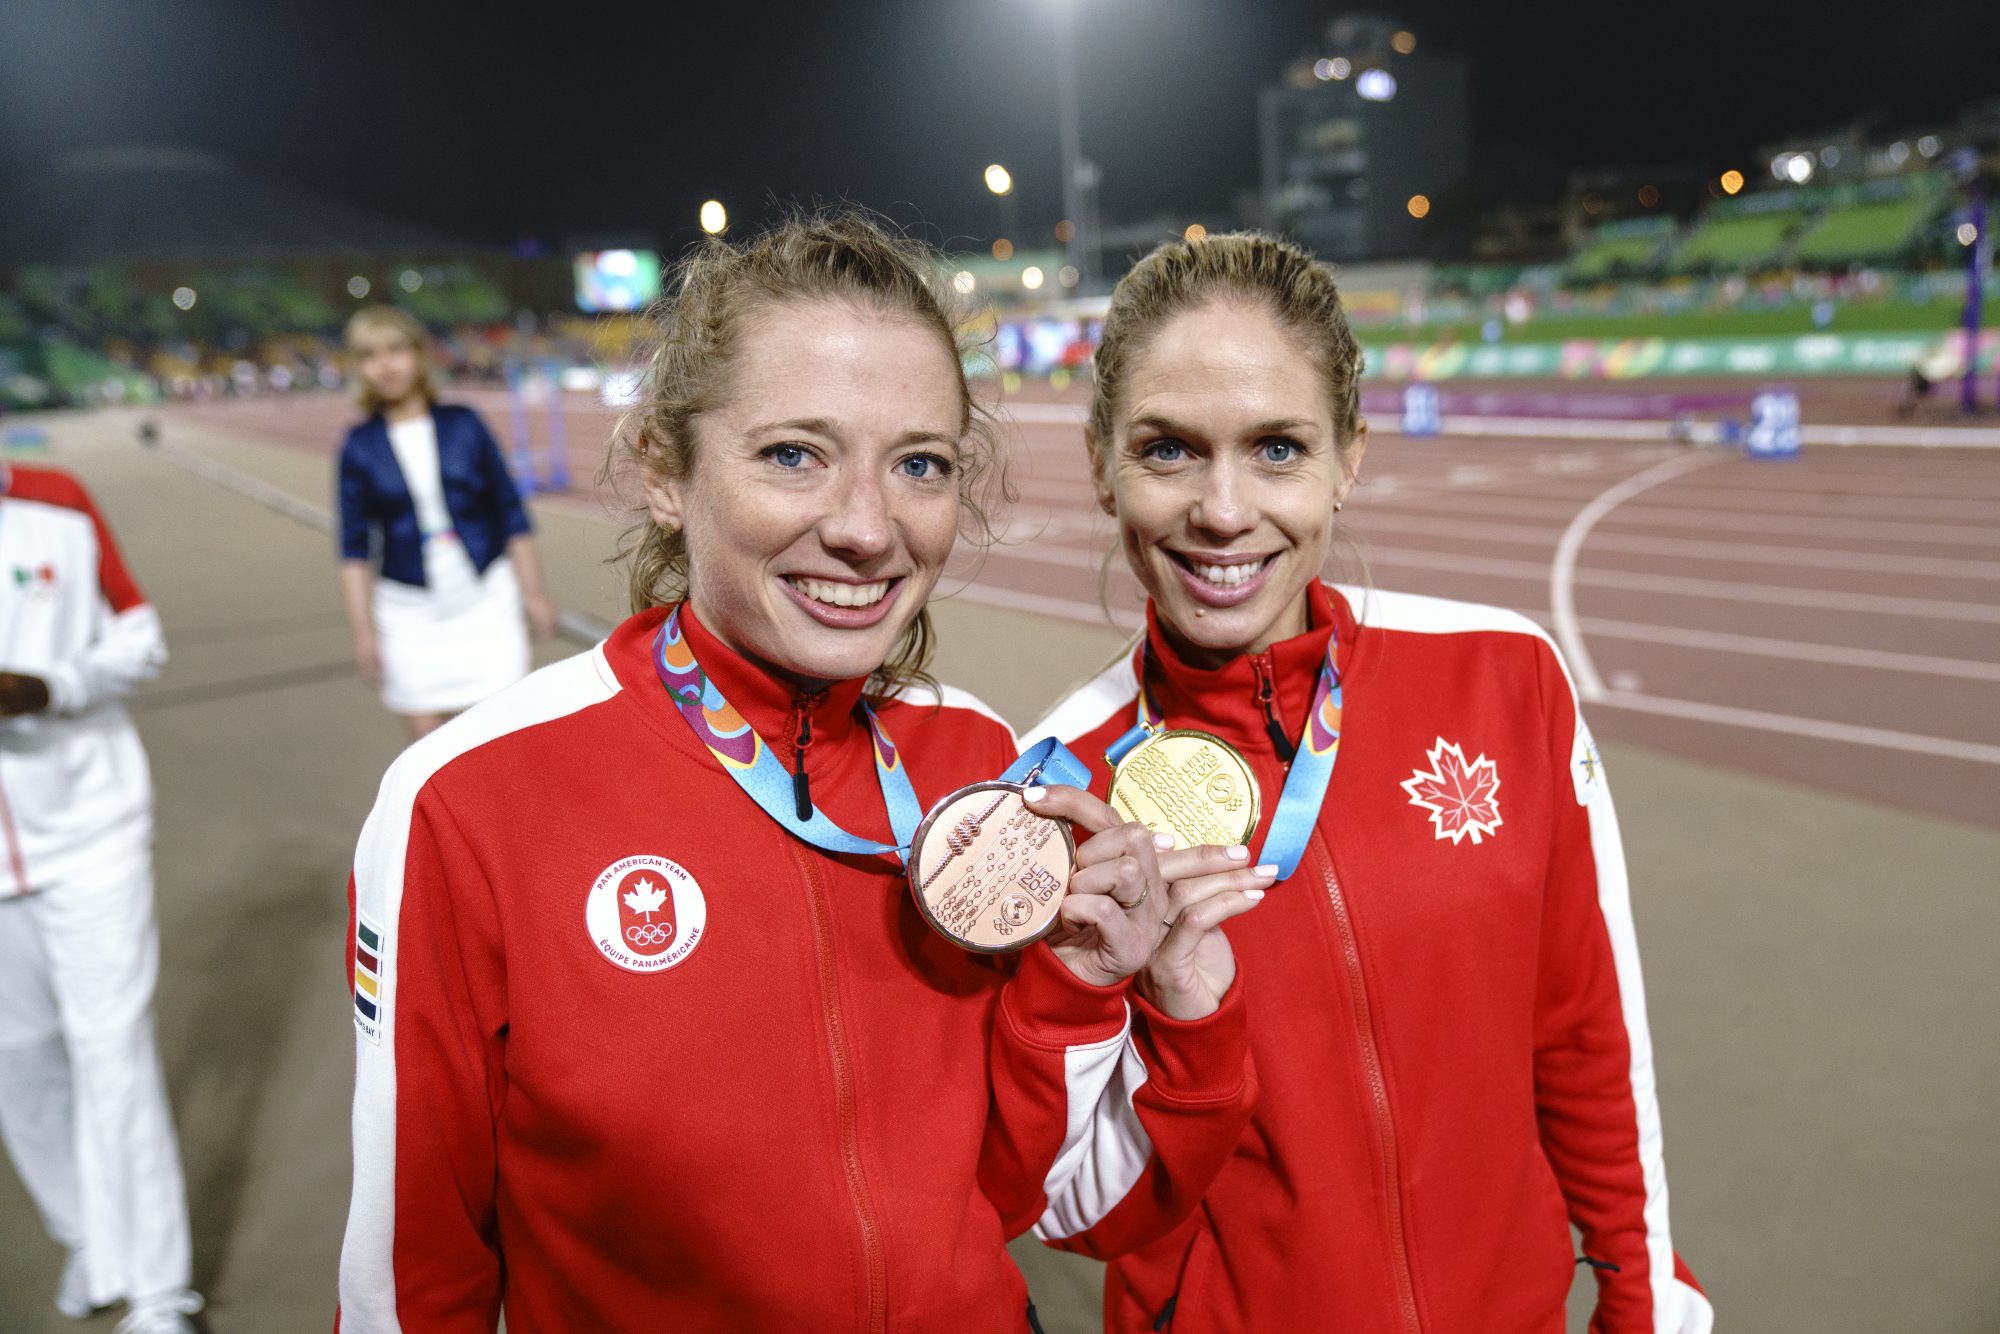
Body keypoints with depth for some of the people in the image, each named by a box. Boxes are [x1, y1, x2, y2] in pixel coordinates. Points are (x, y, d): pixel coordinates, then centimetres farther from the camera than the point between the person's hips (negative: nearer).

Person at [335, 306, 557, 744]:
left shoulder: (464, 424, 1)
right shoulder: (360, 446, 0)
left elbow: (511, 514, 4)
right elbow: (355, 547, 3)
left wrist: (533, 593, 3)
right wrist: (363, 629, 0)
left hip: (486, 597, 0)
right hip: (408, 612, 1)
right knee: (425, 735, 2)